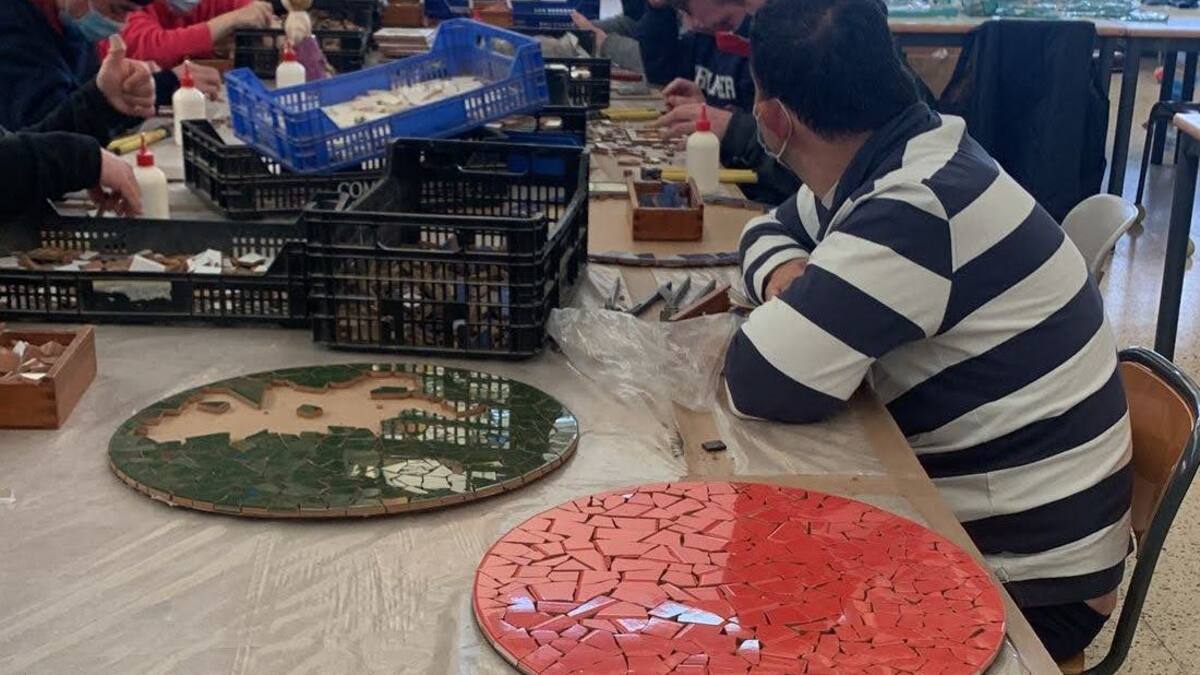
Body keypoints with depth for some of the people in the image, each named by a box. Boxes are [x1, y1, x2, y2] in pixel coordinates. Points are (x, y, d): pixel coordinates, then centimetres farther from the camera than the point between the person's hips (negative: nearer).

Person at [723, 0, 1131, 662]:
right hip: (959, 509, 8)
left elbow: (758, 382, -31)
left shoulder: (919, 211, -29)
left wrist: (791, 304, -10)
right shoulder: (894, 160, -1)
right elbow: (771, 230, 14)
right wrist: (790, 283, -8)